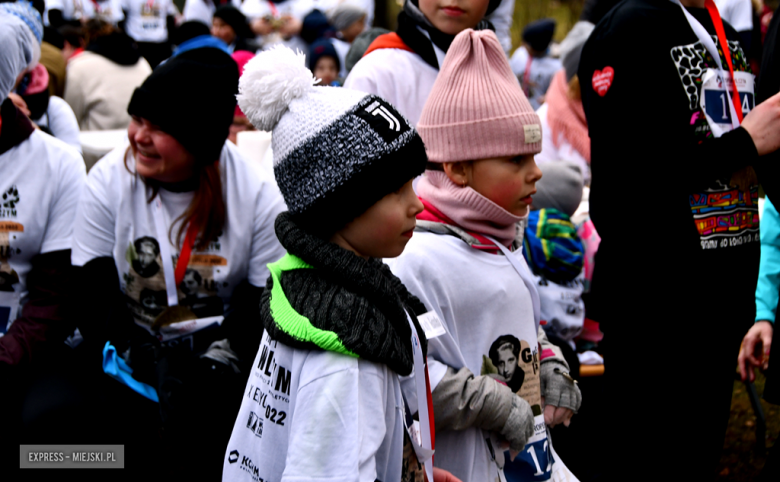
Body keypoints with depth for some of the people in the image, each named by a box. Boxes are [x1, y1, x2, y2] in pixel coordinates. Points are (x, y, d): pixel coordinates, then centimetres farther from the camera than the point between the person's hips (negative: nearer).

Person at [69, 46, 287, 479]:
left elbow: (263, 309, -5)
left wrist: (212, 374, -20)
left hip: (221, 351, -1)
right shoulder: (109, 180, -6)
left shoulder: (260, 197, -9)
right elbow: (94, 299, -4)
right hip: (131, 348, 2)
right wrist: (143, 371, -19)